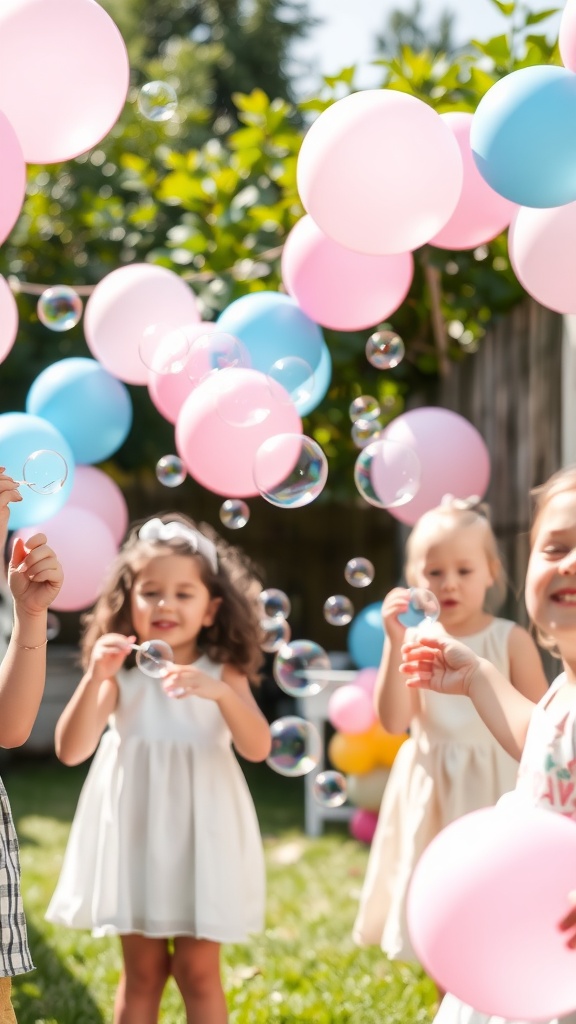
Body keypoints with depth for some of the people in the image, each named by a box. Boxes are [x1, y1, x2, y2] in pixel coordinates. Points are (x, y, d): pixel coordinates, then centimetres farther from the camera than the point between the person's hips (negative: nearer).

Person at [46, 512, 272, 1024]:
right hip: (136, 832, 1)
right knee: (142, 971, 10)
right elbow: (71, 750, -11)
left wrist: (218, 692, -31)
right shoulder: (120, 673, -3)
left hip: (200, 833, -1)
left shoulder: (222, 673, -3)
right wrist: (95, 677, -24)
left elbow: (258, 747, -16)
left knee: (197, 969, 5)